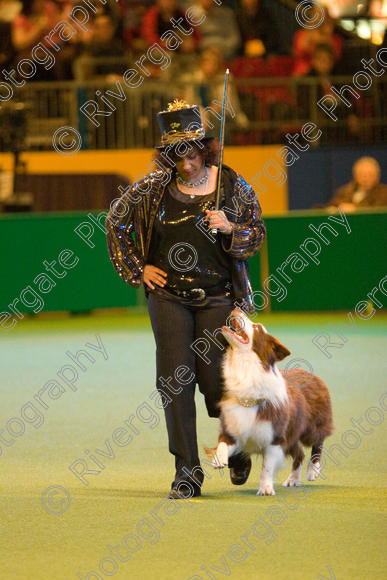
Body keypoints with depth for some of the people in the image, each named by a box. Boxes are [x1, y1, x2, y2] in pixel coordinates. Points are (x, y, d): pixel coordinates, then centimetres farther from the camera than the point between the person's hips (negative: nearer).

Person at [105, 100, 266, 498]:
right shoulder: (153, 188, 0)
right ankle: (187, 471, -2)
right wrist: (137, 269, 7)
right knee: (174, 380, -7)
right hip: (168, 295, 1)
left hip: (217, 297, -1)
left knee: (214, 378, -3)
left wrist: (229, 228, -16)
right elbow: (115, 222, 14)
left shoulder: (231, 185, -2)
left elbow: (257, 236, 5)